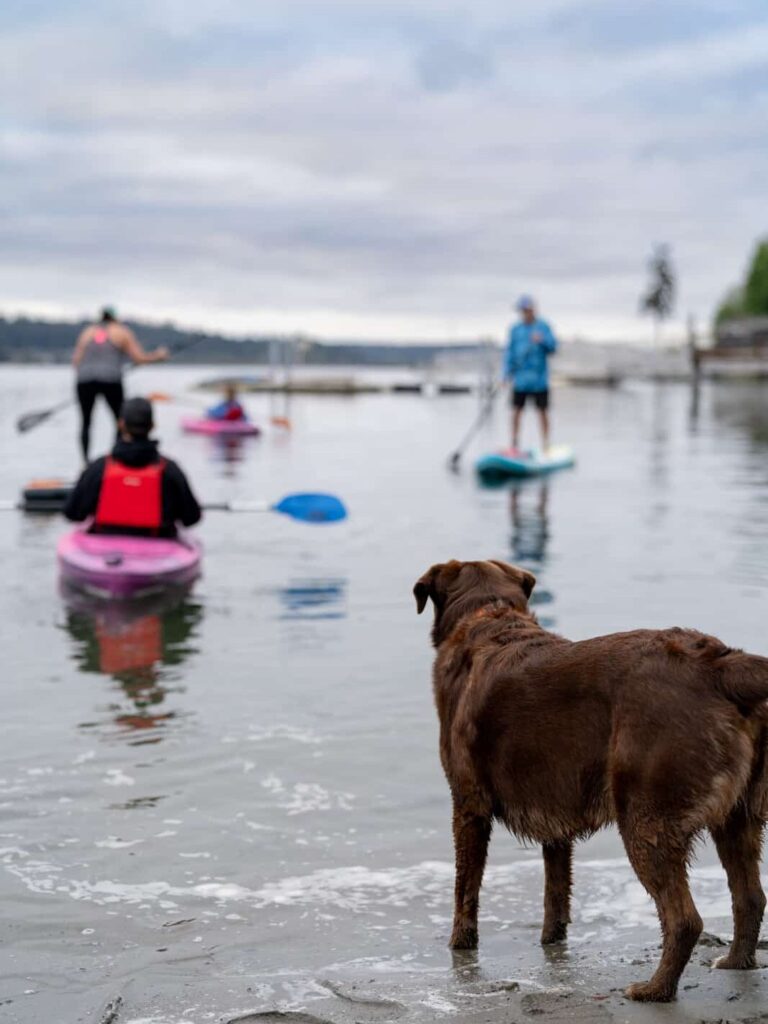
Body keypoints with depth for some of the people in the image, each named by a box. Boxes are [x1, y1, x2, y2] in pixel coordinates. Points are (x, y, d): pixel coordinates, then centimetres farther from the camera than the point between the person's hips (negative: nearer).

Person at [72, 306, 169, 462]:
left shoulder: (87, 332, 18)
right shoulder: (122, 332, 11)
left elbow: (76, 361, 12)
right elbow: (139, 358, 5)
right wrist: (158, 356, 20)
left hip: (85, 380, 2)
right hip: (110, 380, -2)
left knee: (86, 422, 12)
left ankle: (86, 460, 3)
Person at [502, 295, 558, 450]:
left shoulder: (543, 327, 2)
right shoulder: (516, 329, 8)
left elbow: (553, 347, -4)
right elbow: (510, 351, 8)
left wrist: (542, 340, -23)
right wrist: (507, 372, -3)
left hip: (539, 379, -2)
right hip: (520, 378, 2)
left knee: (543, 411, 1)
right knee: (517, 410, 2)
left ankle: (545, 443, 8)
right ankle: (514, 442, 12)